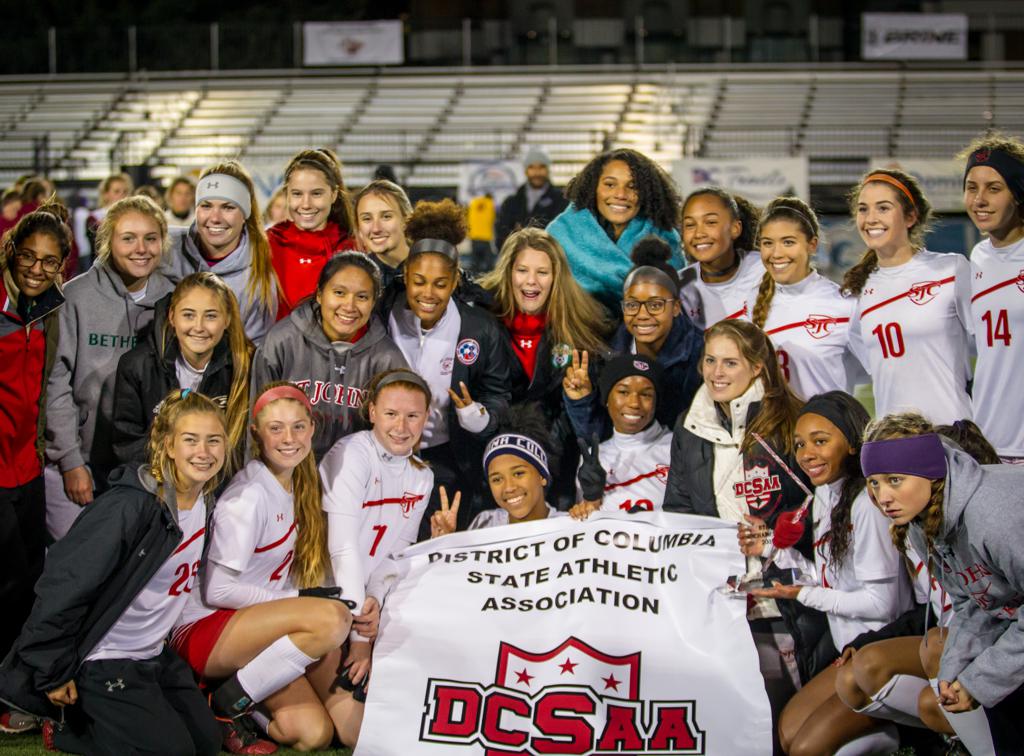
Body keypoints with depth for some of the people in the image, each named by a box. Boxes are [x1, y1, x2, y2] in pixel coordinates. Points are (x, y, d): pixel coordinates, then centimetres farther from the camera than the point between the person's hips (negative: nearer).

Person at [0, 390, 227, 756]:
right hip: (101, 659, -8)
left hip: (153, 654, 8)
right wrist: (54, 675, -19)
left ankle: (101, 717, 18)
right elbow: (63, 586, -25)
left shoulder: (205, 503, 0)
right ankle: (62, 722, 6)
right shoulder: (128, 506, -26)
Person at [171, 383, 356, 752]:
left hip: (252, 627, 8)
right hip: (203, 629, -8)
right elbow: (217, 590, -17)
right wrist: (299, 598, -16)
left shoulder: (294, 485, 10)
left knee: (313, 733, -14)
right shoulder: (249, 496, -16)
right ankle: (230, 700, -16)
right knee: (333, 618, -31)